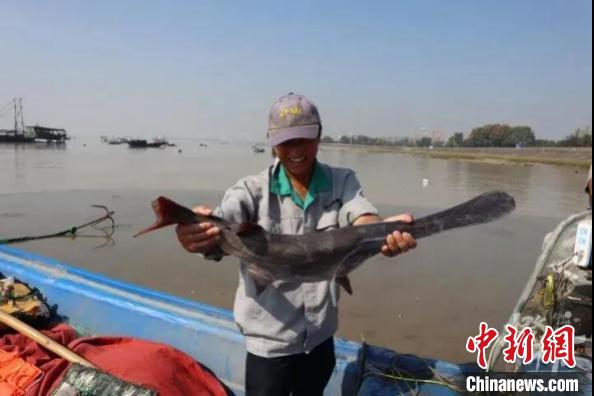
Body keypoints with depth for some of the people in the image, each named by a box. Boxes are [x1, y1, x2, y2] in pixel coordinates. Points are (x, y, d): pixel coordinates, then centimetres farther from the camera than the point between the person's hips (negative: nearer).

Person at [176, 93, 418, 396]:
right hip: (270, 339, -3)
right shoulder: (253, 189, -15)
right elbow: (220, 228, -31)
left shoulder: (342, 182, -7)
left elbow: (362, 218, -25)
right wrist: (198, 234, -55)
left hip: (320, 335, 3)